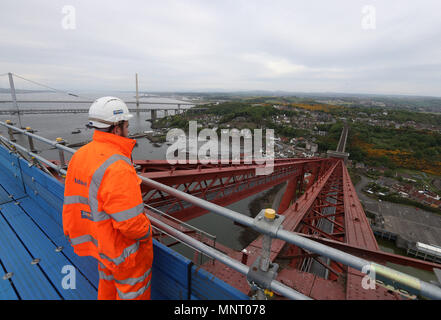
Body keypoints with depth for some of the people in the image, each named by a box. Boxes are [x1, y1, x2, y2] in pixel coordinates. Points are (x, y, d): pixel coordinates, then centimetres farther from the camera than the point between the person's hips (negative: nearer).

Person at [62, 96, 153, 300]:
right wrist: (146, 232, -12)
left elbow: (72, 200, 5)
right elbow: (130, 220, -32)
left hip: (100, 242, 8)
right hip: (124, 249, -8)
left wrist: (71, 232, 18)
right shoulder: (117, 167, -34)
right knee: (132, 292, 18)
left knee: (108, 280, 32)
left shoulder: (80, 155, -5)